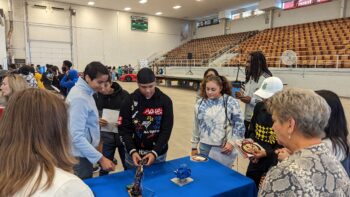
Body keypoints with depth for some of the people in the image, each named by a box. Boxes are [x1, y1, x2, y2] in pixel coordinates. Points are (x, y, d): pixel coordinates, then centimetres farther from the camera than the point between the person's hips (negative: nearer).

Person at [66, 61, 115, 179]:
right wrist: (100, 158, -29)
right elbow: (77, 136, -28)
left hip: (83, 152, 9)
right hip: (80, 155, -9)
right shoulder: (79, 98, -25)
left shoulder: (85, 91, 3)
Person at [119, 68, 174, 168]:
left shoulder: (165, 101, -9)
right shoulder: (130, 101, -8)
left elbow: (166, 130, -10)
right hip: (134, 153, 0)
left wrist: (155, 152, -19)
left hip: (158, 154, 0)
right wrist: (132, 151, -19)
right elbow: (124, 129, -7)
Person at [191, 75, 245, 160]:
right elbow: (196, 127, 10)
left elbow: (239, 125, -4)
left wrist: (232, 142, -12)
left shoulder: (231, 102, -9)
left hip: (224, 148, -3)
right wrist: (194, 146, 13)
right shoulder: (200, 103, 2)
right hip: (205, 147, 3)